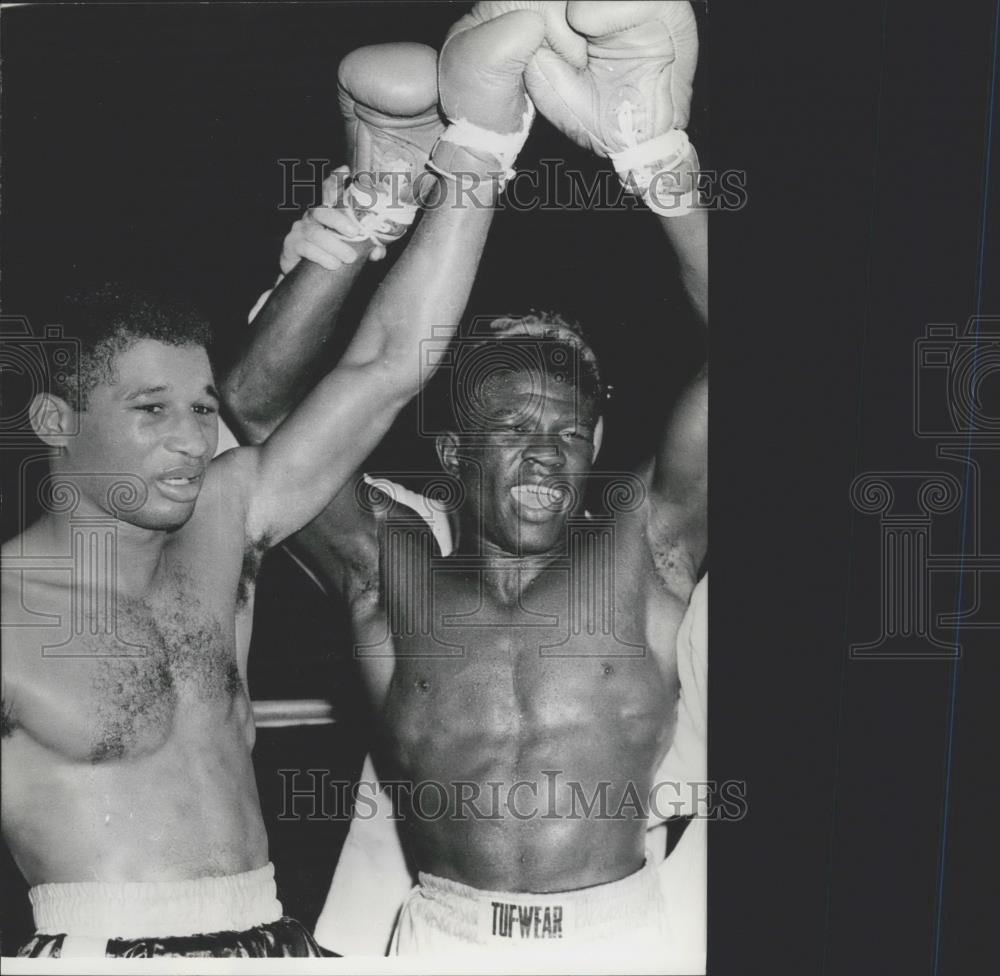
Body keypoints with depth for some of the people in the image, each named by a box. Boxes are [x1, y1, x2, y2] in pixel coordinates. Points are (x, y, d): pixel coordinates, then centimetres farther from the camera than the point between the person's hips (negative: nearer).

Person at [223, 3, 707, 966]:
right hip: (444, 931, 0)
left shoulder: (641, 559, 2)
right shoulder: (390, 569, 5)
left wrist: (656, 150, -16)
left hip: (625, 930, 0)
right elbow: (254, 408, 1)